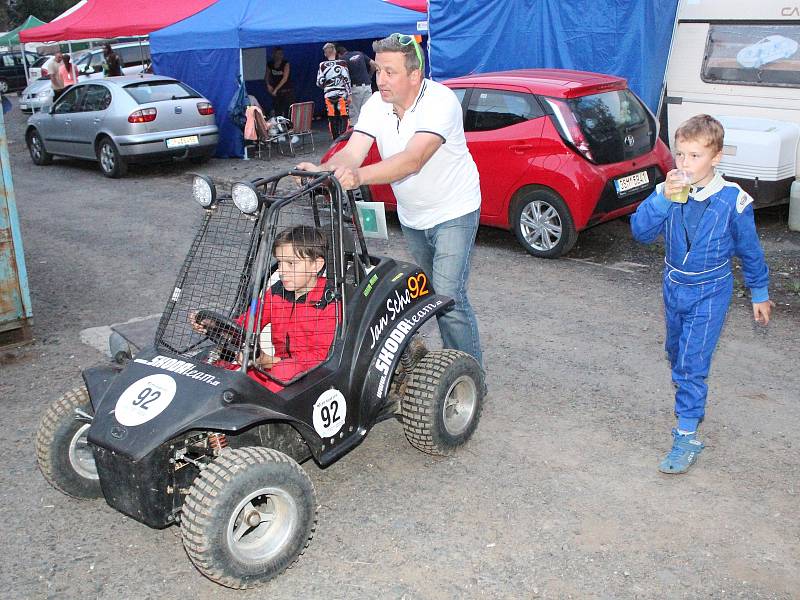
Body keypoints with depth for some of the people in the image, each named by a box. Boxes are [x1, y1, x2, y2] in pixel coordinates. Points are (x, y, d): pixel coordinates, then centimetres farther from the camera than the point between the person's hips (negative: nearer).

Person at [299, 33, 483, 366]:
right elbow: (350, 153, -18)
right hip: (411, 216, 7)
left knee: (449, 295, -14)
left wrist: (359, 175, -54)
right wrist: (321, 170, -40)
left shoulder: (440, 101, -27)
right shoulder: (376, 105, -7)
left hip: (453, 213, -7)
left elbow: (413, 160, -40)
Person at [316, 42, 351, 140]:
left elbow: (319, 82, 3)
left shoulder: (322, 65, 2)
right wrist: (349, 94, -1)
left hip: (329, 95, 2)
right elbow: (347, 80, -5)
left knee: (332, 118, 8)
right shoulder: (342, 63, -2)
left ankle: (335, 138, 12)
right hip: (341, 94, -2)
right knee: (343, 117, 2)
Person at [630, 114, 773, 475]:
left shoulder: (733, 201, -17)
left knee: (691, 362, -9)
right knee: (677, 354, 21)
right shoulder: (667, 192, -11)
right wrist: (663, 198, -36)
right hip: (673, 286, 5)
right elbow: (641, 232, -22)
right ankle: (693, 403, 47)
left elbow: (749, 251, -4)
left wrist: (759, 294, 6)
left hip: (709, 292, -4)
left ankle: (687, 437, 0)